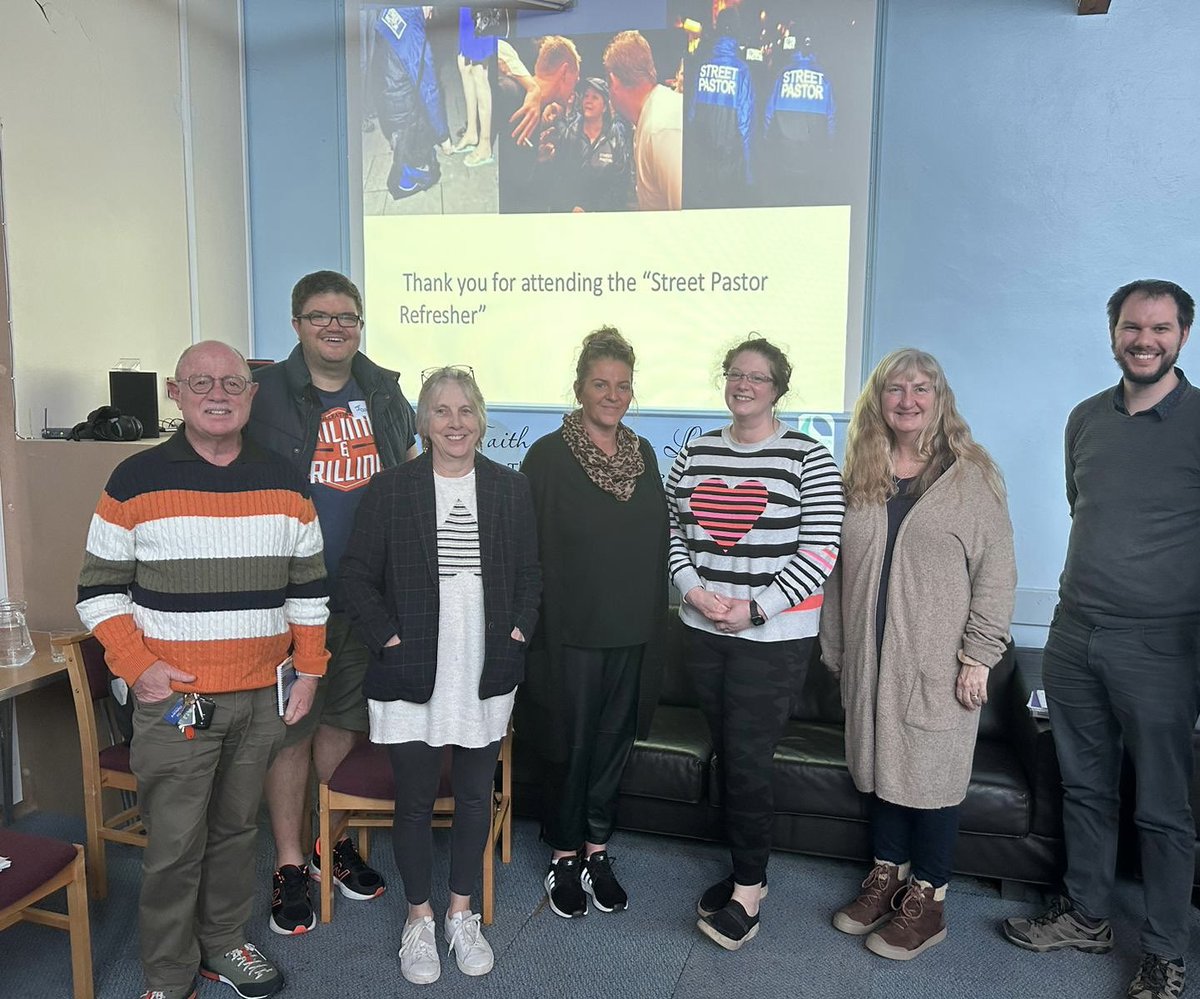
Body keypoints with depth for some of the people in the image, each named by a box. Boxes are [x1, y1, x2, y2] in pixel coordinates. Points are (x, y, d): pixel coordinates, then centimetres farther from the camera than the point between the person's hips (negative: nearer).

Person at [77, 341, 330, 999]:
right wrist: (138, 667, -12)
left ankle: (224, 945, 37)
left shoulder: (284, 483, 5)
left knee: (236, 829, 17)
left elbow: (308, 588, 10)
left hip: (259, 698, 3)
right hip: (173, 700, -3)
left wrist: (308, 673, 7)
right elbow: (99, 590, -1)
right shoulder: (136, 482, -4)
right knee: (174, 846, 4)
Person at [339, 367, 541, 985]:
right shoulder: (389, 490, -4)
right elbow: (357, 576, -3)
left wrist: (517, 632, -2)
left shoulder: (511, 489, 4)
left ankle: (461, 913, 35)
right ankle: (419, 919, 32)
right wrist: (389, 638, -11)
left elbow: (530, 575, 10)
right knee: (414, 801, 10)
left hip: (486, 677, 2)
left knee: (475, 798, 14)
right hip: (411, 677, -2)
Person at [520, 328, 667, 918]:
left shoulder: (642, 454, 7)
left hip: (629, 629, 5)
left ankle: (596, 849, 31)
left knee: (614, 738, 14)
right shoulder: (548, 456, -9)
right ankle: (564, 856, 26)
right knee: (569, 743, 7)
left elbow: (657, 538, 13)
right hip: (569, 630, -4)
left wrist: (653, 612, 10)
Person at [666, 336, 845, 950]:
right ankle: (746, 870, 30)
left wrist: (755, 607, -16)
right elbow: (672, 531, 10)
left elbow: (819, 552, -10)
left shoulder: (808, 459, -6)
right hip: (703, 631, 5)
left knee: (747, 761, -2)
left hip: (773, 636, -4)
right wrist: (694, 589, -7)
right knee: (725, 754, 12)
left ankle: (748, 891, 17)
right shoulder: (695, 455, 8)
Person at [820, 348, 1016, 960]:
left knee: (931, 776, 4)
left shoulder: (971, 476, -5)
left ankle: (927, 900, 21)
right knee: (877, 763, 14)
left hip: (937, 664, -4)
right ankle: (887, 876, 32)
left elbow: (996, 573, -7)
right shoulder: (860, 476, 8)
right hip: (869, 657, 4)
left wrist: (979, 657, -11)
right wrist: (835, 648, 11)